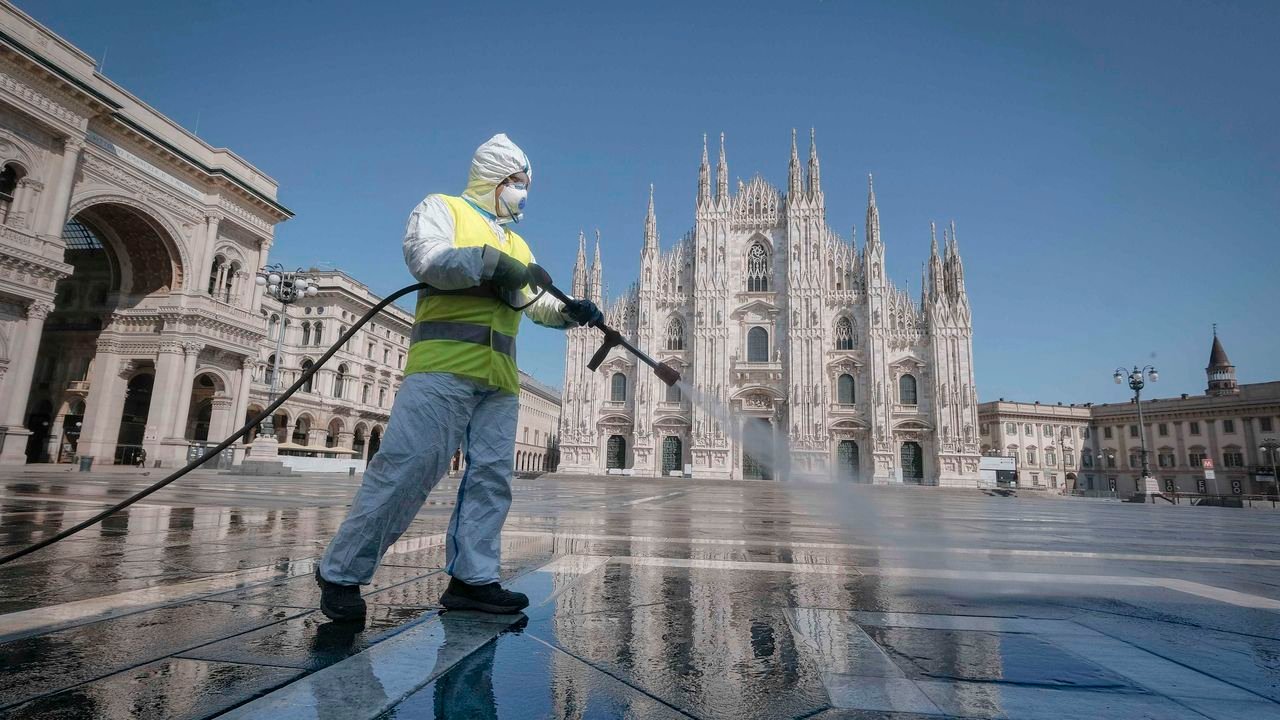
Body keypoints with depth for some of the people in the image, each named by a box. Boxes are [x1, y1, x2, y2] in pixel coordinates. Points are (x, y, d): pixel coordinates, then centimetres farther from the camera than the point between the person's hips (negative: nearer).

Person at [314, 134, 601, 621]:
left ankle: (472, 578, 7)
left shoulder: (517, 245, 29)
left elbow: (539, 303, 20)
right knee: (407, 467, -10)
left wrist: (570, 311, 2)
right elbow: (425, 257, -10)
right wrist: (489, 263, -13)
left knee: (492, 476, 2)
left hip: (500, 378, 7)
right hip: (444, 363, -7)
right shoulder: (442, 208, 11)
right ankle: (341, 572, 2)